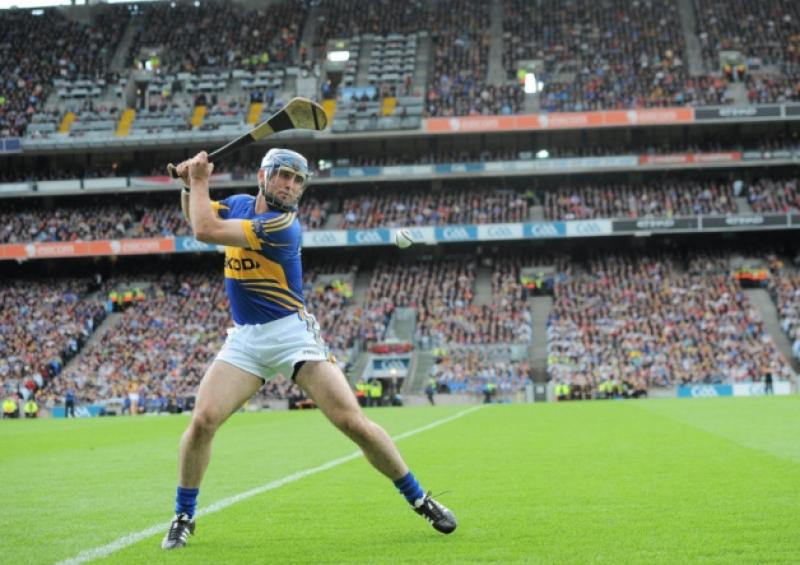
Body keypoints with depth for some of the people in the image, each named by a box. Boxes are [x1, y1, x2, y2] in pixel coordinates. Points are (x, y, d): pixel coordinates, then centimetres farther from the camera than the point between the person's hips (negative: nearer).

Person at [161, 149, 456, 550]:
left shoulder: (282, 225, -17)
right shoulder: (239, 204, 5)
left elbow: (205, 231, -22)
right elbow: (195, 216, 24)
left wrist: (199, 181, -8)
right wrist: (190, 185, 2)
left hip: (292, 334, -5)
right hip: (244, 340, 5)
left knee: (353, 423, -12)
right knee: (202, 421, -12)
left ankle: (420, 500, 3)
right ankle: (183, 518, 6)